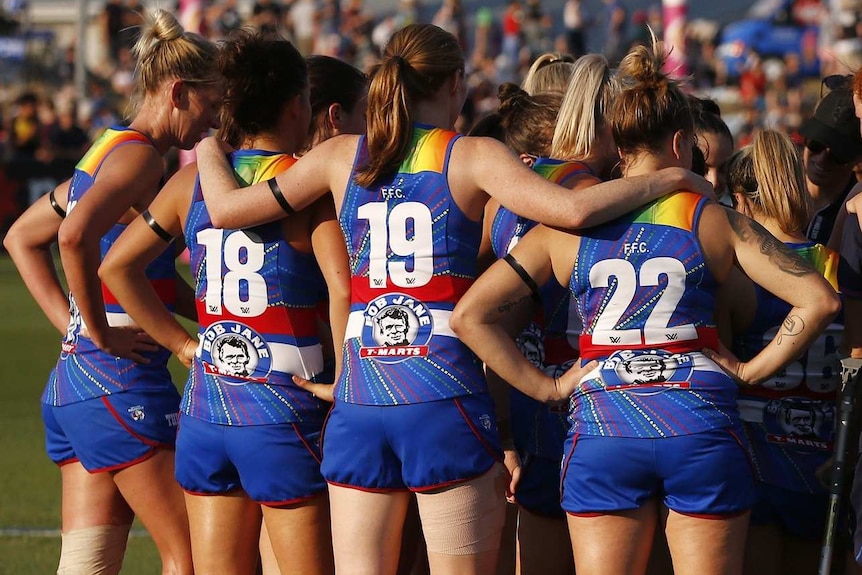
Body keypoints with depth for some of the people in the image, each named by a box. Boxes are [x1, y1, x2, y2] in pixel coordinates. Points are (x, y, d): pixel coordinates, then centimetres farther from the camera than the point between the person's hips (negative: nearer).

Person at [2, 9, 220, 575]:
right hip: (123, 382, -9)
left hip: (70, 384, 9)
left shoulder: (106, 149, 18)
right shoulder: (138, 156, -10)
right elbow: (76, 234, -28)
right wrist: (99, 331, -17)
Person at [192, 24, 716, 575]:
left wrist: (209, 151, 35)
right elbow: (574, 209, -15)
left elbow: (226, 209, 15)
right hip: (445, 399, -4)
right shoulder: (472, 156, -1)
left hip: (359, 405, 4)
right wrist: (667, 179, -2)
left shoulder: (341, 156, 9)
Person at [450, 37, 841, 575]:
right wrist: (752, 370, 5)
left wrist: (546, 386, 7)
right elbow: (819, 300, -4)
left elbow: (470, 315, 4)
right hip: (700, 430, -1)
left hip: (602, 433, 1)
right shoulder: (714, 221, 3)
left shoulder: (567, 226, 7)